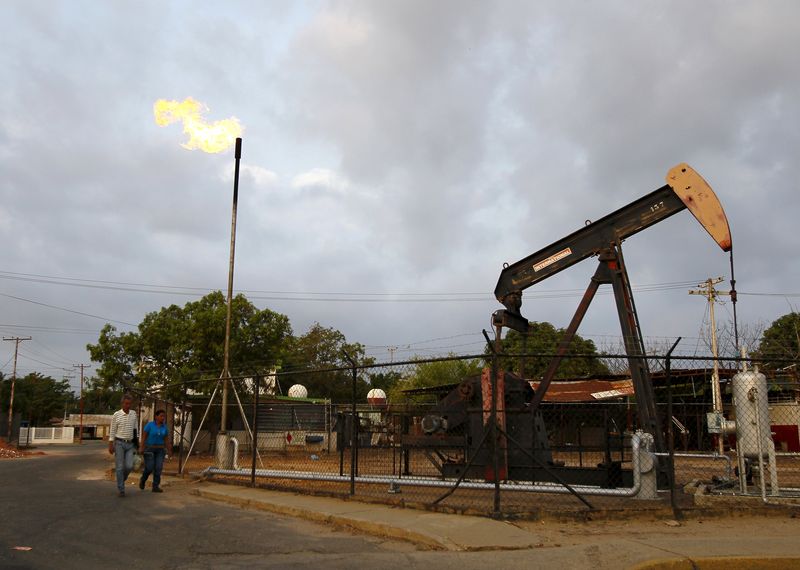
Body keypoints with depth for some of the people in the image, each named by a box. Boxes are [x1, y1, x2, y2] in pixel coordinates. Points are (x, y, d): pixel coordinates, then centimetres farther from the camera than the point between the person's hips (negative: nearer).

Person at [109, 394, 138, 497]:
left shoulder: (134, 414, 5)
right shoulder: (116, 415, -5)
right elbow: (112, 431, -3)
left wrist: (137, 444, 9)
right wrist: (110, 445, -8)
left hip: (130, 444, 3)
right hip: (119, 443, -3)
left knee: (129, 466, -6)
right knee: (120, 467, -2)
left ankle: (121, 479, 22)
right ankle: (121, 489, 5)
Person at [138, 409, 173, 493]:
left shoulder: (165, 427, 3)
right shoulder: (149, 425, -9)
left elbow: (166, 440, 8)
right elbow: (143, 436, -9)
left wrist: (169, 451, 6)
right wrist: (141, 448, -18)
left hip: (159, 450, 3)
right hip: (149, 449, -3)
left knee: (158, 468, -8)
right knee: (149, 468, -7)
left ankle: (155, 487, -4)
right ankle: (143, 479, 22)